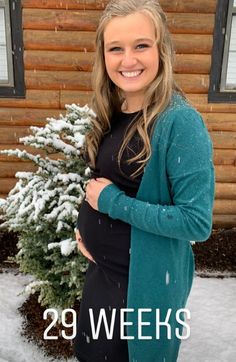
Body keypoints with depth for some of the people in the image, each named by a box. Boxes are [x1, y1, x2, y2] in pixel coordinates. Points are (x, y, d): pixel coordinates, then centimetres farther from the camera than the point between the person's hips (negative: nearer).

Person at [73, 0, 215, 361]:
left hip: (146, 278, -7)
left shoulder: (181, 121, -24)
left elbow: (197, 222, -26)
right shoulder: (111, 114, -1)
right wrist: (84, 224, -2)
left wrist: (112, 201, -23)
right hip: (101, 267, 8)